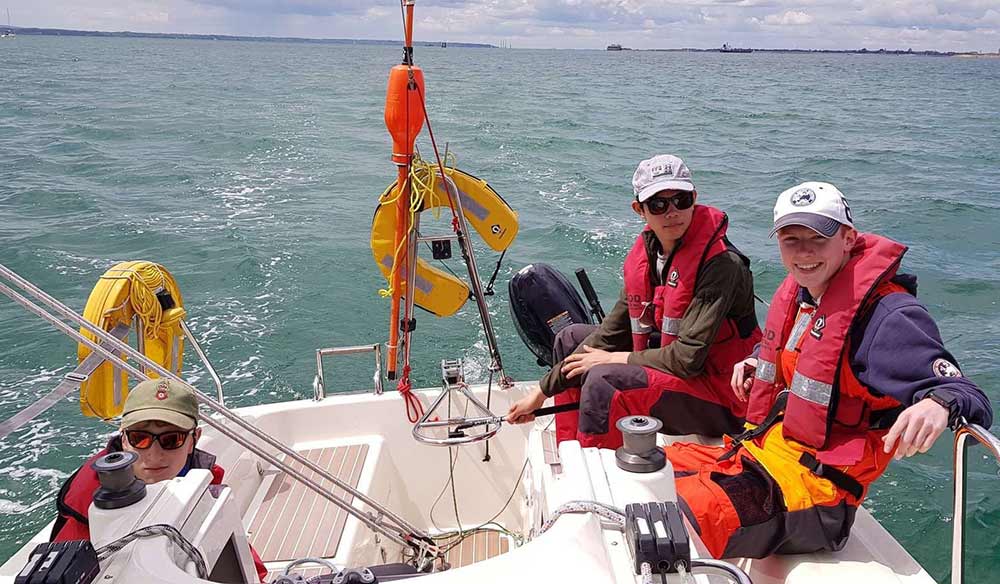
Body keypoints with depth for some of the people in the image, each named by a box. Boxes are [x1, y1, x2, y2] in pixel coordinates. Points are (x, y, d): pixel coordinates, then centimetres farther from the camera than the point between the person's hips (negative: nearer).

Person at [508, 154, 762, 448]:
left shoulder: (722, 264, -23)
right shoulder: (645, 254, 0)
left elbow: (688, 359, -26)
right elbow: (610, 333, 3)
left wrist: (613, 359, -12)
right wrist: (542, 391, 1)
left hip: (719, 397, -8)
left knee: (604, 379, -30)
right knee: (570, 338, 12)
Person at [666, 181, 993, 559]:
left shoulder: (888, 314, -15)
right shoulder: (797, 294, 10)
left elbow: (972, 401, -19)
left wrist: (939, 403, -42)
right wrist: (758, 364, 13)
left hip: (814, 485, -9)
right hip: (758, 453, 9)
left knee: (673, 523, -29)